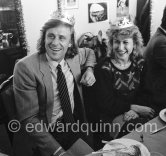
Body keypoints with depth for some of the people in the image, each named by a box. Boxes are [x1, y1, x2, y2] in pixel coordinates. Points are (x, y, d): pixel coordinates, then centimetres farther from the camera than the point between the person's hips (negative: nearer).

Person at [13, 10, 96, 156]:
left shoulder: (74, 56, -4)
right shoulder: (25, 67, -20)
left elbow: (89, 52, 20)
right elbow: (29, 119, -19)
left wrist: (89, 69, 0)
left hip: (76, 125, 5)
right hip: (49, 134, -4)